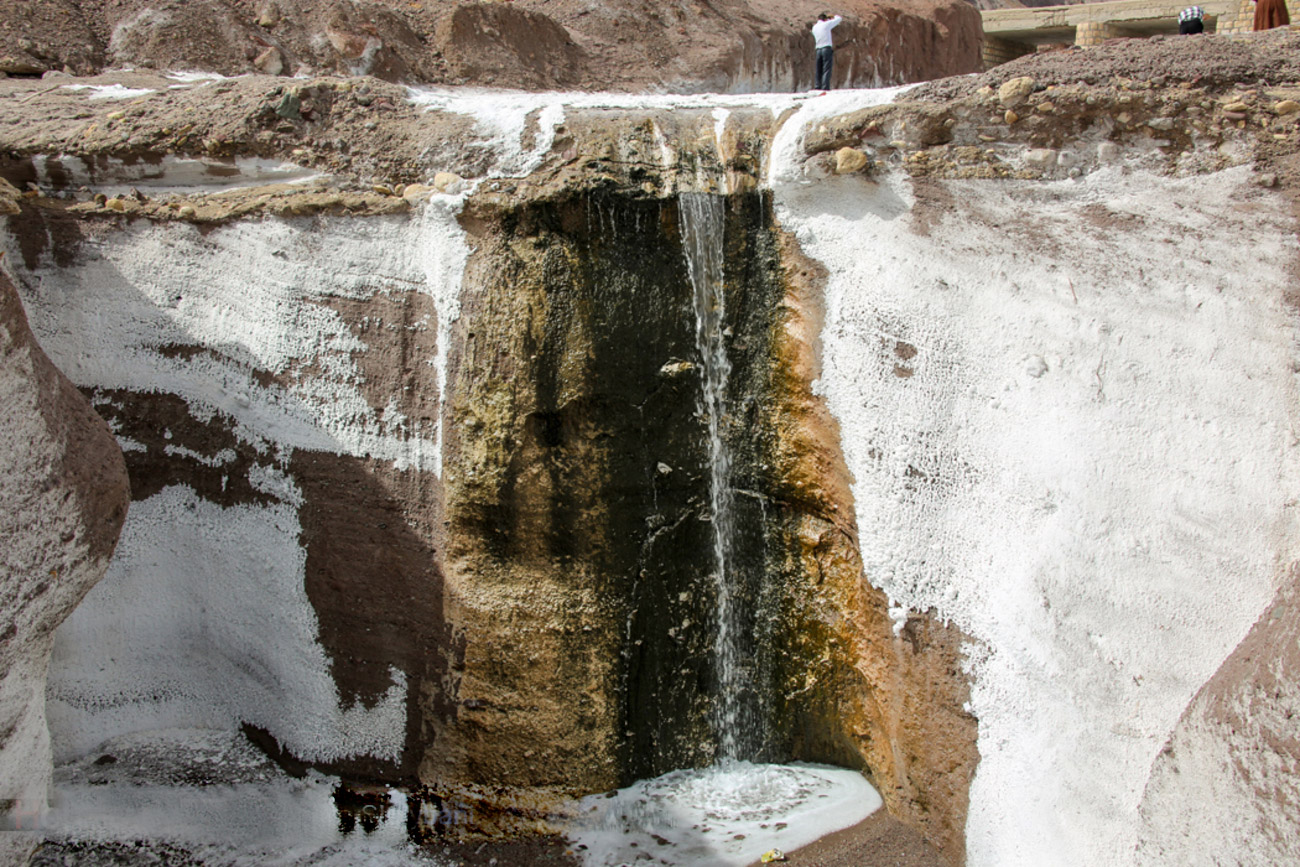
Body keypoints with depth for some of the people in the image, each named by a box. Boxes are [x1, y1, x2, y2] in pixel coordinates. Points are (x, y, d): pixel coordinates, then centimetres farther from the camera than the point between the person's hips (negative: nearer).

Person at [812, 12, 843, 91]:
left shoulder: (814, 27, 13)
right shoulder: (826, 24, -2)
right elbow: (839, 19, 6)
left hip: (818, 50, 5)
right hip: (827, 48, -5)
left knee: (818, 71, 9)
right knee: (827, 70, -9)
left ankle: (817, 88, 5)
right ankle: (825, 88, -17)